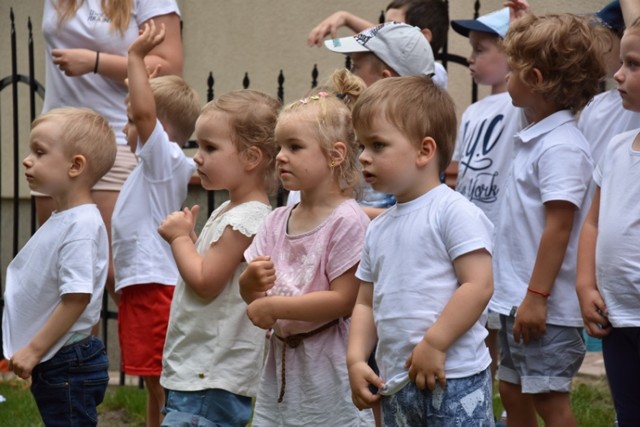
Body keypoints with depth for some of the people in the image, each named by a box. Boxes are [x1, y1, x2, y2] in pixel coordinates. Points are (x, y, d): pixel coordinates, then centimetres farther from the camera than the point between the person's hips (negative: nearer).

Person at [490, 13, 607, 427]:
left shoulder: (562, 146, -18)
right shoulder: (536, 137, 11)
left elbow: (559, 226, -22)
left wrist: (536, 296, -22)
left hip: (544, 305, -10)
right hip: (516, 298, 10)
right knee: (513, 392, 17)